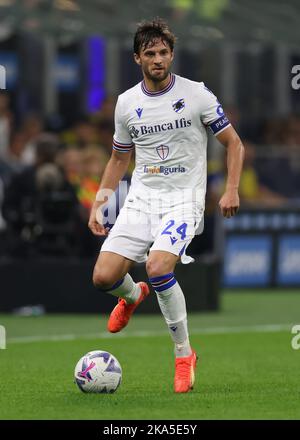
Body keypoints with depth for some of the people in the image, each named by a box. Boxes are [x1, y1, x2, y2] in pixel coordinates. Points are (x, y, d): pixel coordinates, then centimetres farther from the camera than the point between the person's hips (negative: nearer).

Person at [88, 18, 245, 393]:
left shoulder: (196, 94, -4)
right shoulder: (126, 103, 7)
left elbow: (233, 144, 3)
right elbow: (119, 159, 20)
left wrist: (231, 190, -10)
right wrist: (98, 204, 11)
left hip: (183, 200, -4)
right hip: (141, 198, 4)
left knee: (157, 267, -29)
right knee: (103, 276, -10)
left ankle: (184, 353, -9)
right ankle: (133, 296, 30)